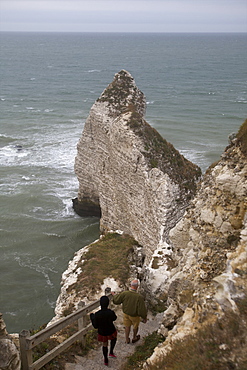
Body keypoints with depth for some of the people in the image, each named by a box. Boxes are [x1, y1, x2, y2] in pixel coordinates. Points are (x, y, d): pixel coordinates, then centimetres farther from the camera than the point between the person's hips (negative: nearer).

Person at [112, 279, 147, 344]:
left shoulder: (124, 294, -29)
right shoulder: (139, 297, -36)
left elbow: (116, 300, -12)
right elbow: (142, 310, -27)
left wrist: (114, 294, 9)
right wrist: (144, 317, -10)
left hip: (126, 313, 2)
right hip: (135, 315, -2)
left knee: (127, 326, 26)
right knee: (135, 326, 28)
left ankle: (127, 340, 47)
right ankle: (134, 338, 52)